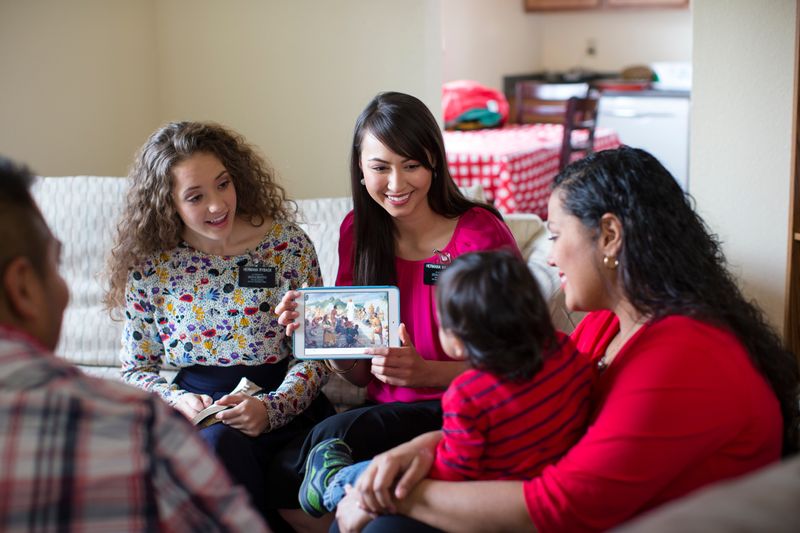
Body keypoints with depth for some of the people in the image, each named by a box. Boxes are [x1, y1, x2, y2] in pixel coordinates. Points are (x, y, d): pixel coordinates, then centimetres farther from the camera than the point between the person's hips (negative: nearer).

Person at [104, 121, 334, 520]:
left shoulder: (286, 244, -1)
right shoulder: (149, 266, 3)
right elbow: (136, 370, 10)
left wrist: (271, 408, -18)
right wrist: (179, 401, -11)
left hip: (281, 413, -1)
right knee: (218, 440, -33)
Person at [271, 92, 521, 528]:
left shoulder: (481, 235, -11)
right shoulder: (358, 230, 5)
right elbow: (361, 374, 9)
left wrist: (426, 371, -25)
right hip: (384, 411, 5)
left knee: (336, 437, -30)